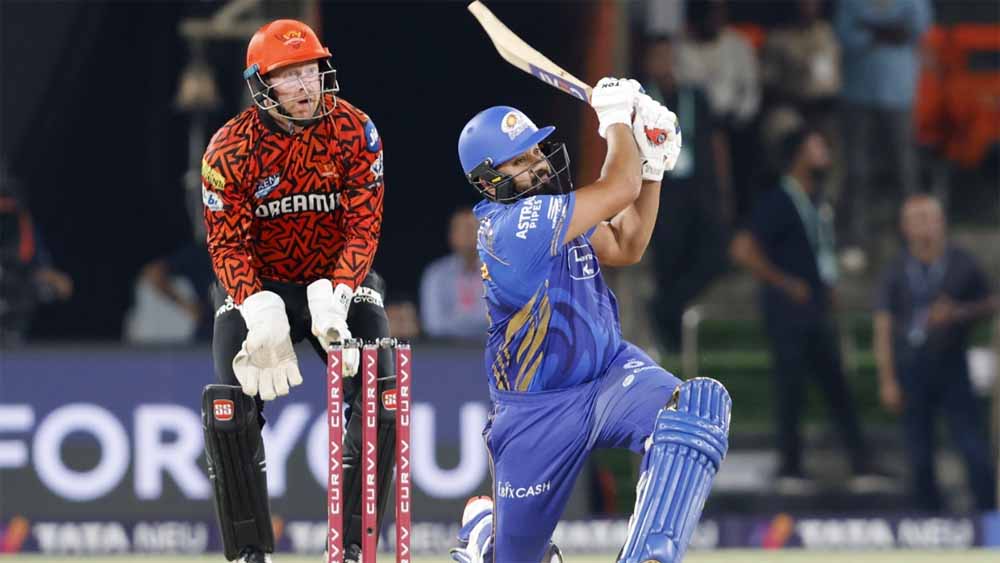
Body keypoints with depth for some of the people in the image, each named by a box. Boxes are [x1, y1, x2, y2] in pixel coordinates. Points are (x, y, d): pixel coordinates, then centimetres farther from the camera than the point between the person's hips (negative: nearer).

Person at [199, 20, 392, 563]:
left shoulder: (354, 130, -14)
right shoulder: (230, 149, -16)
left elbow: (363, 226, -15)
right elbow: (228, 244, -15)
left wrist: (335, 297, -30)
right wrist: (258, 310, -32)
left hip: (339, 280, 1)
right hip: (256, 287, -1)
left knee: (381, 401, -14)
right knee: (229, 411, -16)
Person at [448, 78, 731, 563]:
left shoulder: (548, 210, 1)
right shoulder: (513, 226, -26)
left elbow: (624, 247, 14)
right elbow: (620, 189, -24)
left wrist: (653, 165, 4)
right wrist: (617, 117, -8)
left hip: (611, 373, 6)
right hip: (537, 411, -6)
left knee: (701, 405, -29)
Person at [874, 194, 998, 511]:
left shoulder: (962, 265, 0)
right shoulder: (896, 273, 0)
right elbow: (883, 330, 1)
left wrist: (958, 313, -10)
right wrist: (887, 381, -4)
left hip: (952, 369, 0)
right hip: (911, 372, 0)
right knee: (920, 460, 4)